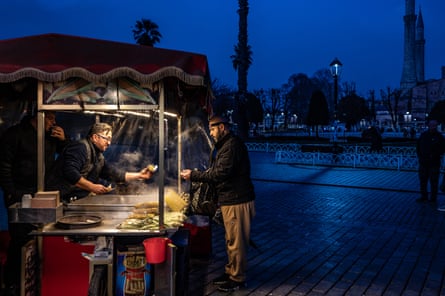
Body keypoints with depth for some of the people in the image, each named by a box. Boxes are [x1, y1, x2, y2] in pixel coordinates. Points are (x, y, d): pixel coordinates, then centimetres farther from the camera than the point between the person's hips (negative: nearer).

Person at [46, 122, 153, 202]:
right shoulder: (80, 147, -14)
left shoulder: (99, 156, 18)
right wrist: (92, 187, -25)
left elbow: (112, 173, 17)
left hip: (78, 197, 10)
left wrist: (139, 175, 12)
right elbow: (70, 173, -25)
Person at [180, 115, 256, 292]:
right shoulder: (225, 145, 17)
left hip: (237, 201, -10)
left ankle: (238, 278, 12)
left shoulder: (232, 145, -18)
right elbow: (216, 171, 16)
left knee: (236, 242, 0)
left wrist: (194, 175, -18)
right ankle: (231, 272, 29)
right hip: (230, 200, 10)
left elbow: (221, 173, -24)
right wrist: (196, 175, 5)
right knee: (231, 240, 18)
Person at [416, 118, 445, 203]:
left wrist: (435, 155, -14)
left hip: (434, 163, -4)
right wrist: (419, 156, 4)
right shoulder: (423, 135, 7)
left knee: (434, 182, 1)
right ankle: (424, 196, 23)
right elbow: (418, 146, 15)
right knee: (423, 180, 11)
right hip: (423, 162, 4)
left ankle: (433, 198, 11)